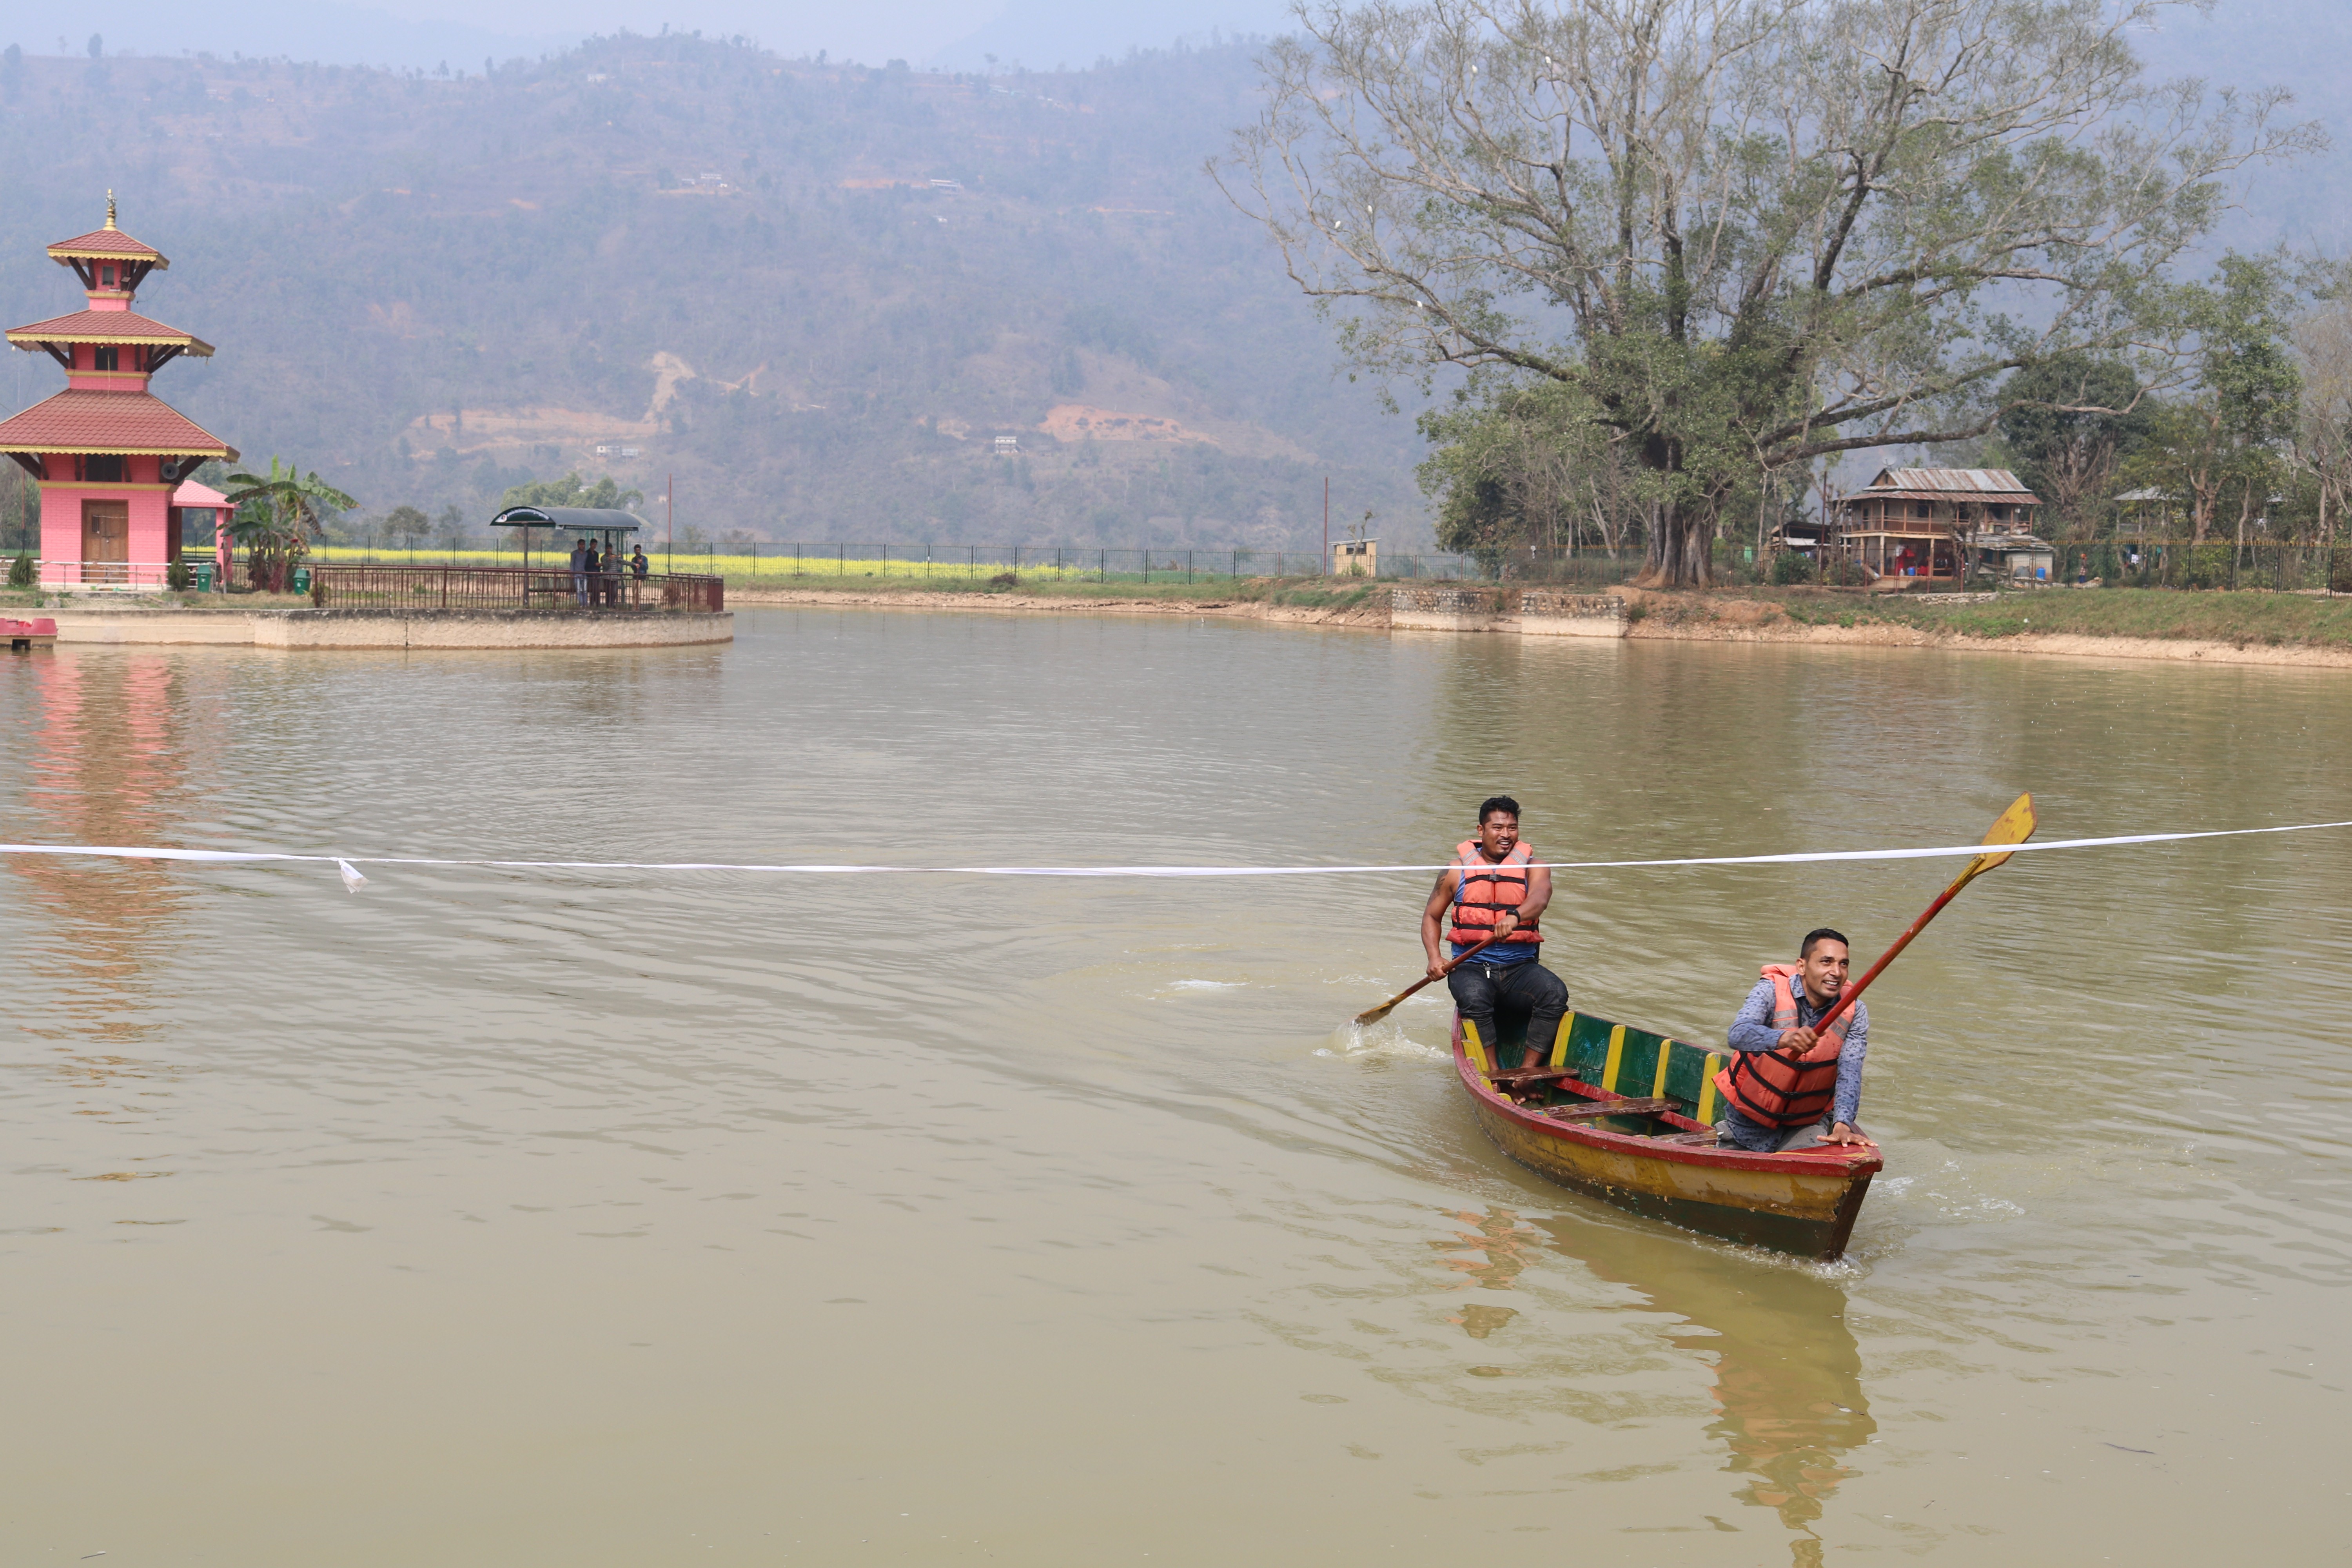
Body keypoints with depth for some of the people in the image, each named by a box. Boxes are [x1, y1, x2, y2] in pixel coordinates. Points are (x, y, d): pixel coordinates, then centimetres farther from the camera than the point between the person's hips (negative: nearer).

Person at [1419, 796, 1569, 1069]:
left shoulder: (1532, 867, 5)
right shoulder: (1459, 869, 7)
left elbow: (1539, 898, -19)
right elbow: (1431, 916, 16)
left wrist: (1514, 917, -43)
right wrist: (1434, 959, -3)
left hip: (1520, 967, 1)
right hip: (1471, 967, -1)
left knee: (1555, 993, -30)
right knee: (1474, 999, -36)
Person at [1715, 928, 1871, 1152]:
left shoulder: (1854, 1013, -9)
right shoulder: (1772, 991, -17)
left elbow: (1850, 1073, -20)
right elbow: (1738, 1035, -34)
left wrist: (1842, 1125, -37)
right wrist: (1785, 1039, -54)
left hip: (1806, 1126, 1)